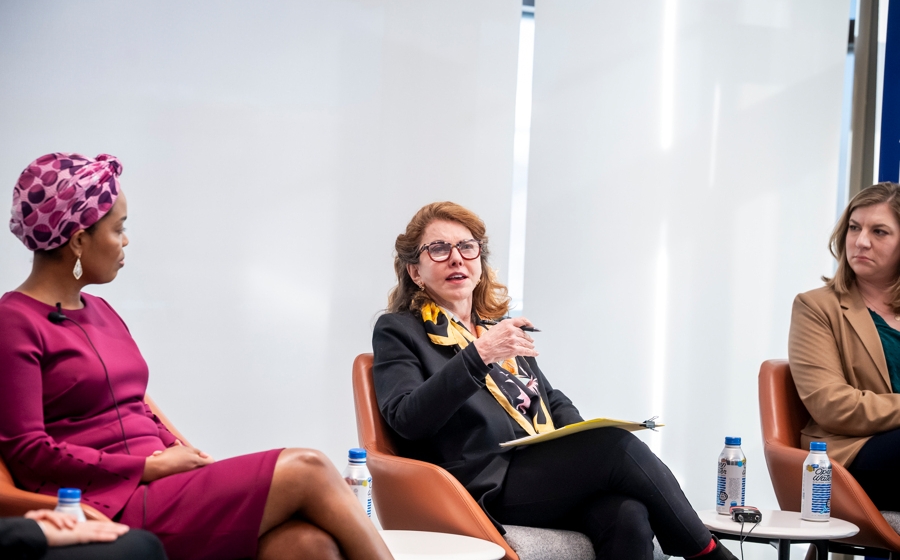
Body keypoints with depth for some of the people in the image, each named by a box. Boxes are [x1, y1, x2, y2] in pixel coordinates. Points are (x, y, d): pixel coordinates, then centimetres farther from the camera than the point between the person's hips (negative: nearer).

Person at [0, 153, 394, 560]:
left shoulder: (100, 312, 22)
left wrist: (180, 455, 2)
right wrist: (152, 466, -10)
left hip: (157, 483, 7)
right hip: (107, 506, -7)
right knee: (307, 471, -17)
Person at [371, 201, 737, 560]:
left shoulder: (499, 328, 27)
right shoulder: (398, 331, 6)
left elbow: (555, 402, 30)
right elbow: (406, 419, -11)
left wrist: (583, 438, 6)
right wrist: (478, 355, -23)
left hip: (546, 475, 6)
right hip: (488, 488, -6)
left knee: (628, 516, -28)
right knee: (616, 446, -25)